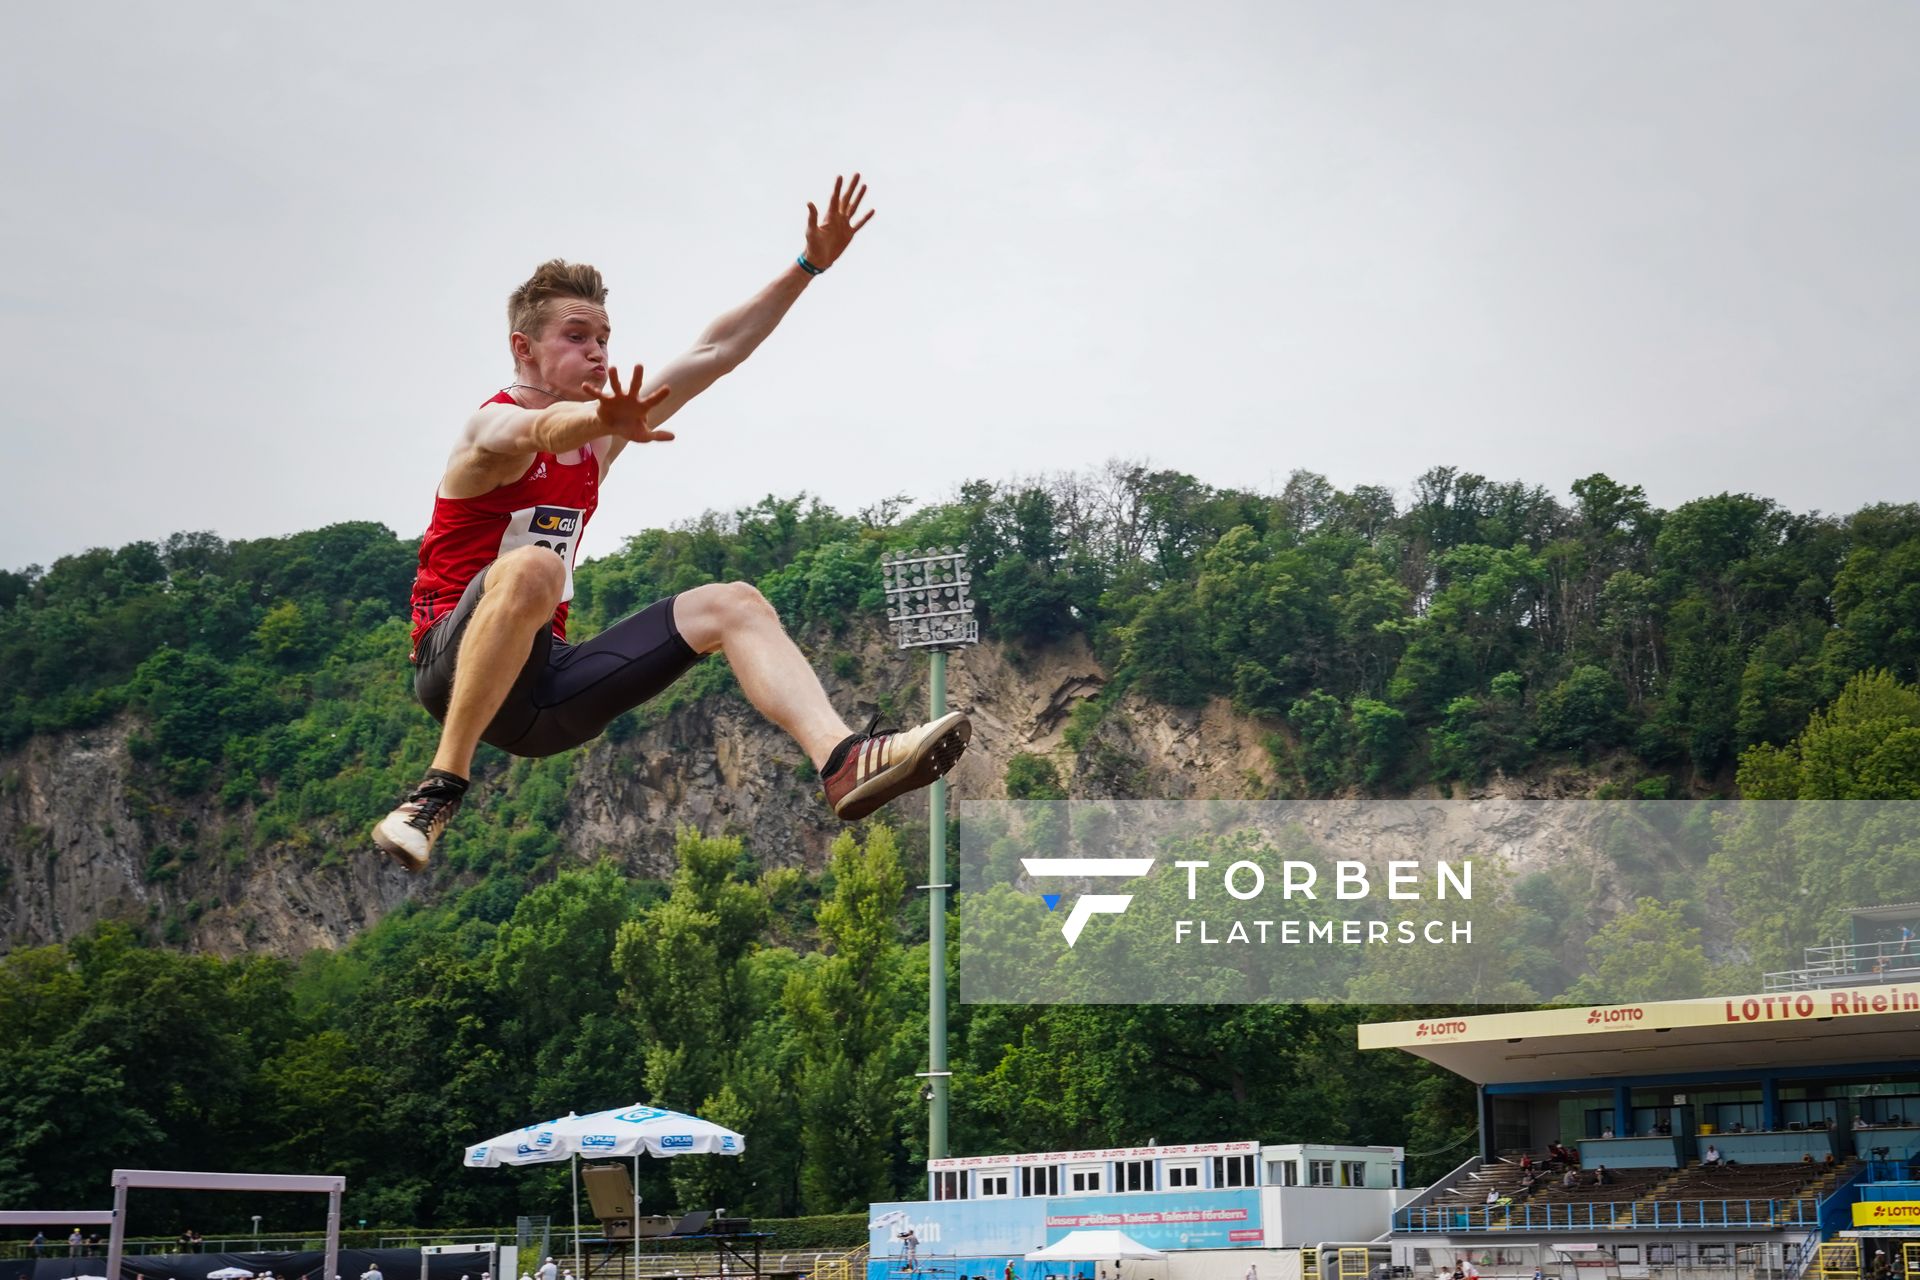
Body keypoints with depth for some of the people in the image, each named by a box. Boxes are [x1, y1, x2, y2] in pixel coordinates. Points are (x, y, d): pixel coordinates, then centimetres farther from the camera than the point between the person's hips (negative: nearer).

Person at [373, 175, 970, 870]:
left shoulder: (598, 435, 14)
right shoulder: (493, 427, -9)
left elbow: (715, 351, 15)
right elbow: (541, 429, -36)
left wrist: (809, 265, 10)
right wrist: (606, 422, -59)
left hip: (544, 690, 7)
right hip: (454, 665, -7)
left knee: (732, 604, -4)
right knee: (532, 567, -39)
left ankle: (843, 762, -24)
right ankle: (441, 787, -35)